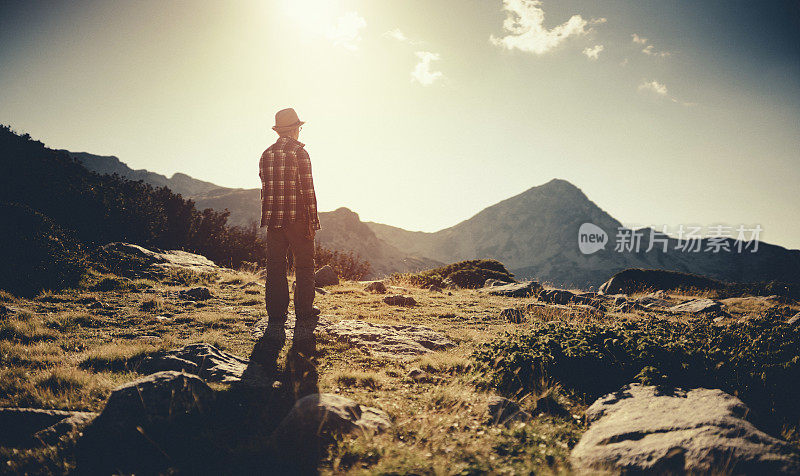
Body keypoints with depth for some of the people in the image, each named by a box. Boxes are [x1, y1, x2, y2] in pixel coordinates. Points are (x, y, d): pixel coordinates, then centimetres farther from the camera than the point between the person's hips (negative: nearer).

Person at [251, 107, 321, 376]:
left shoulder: (266, 155, 9)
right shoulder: (299, 153, -6)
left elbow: (265, 190, 9)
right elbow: (307, 188, -10)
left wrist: (270, 218, 14)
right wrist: (313, 220, -7)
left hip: (273, 222, 5)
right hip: (298, 220, -4)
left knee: (275, 273, 6)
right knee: (304, 272, 4)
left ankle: (275, 330, 6)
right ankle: (303, 333, 6)